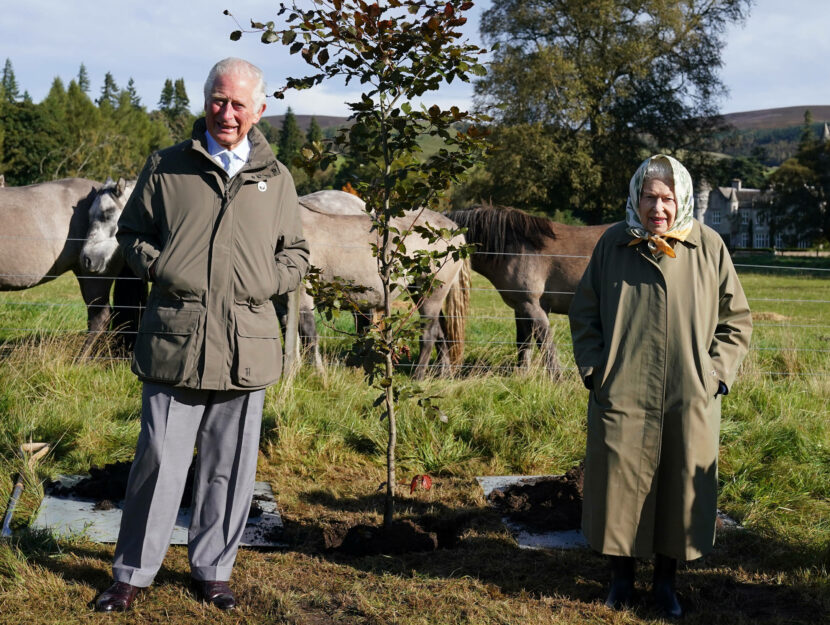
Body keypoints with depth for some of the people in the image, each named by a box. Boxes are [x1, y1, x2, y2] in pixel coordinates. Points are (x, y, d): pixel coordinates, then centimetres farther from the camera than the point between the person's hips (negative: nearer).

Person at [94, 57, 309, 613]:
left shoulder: (276, 179, 13)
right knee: (159, 461, 1)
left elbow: (296, 254, 20)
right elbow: (131, 231, 16)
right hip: (174, 343, -2)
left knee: (229, 468, 9)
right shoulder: (167, 168, 8)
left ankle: (212, 570, 26)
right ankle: (132, 574, 17)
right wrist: (158, 268, -3)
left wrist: (267, 283, 1)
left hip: (246, 347, 2)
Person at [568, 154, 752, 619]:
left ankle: (666, 579, 27)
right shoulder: (613, 244, -1)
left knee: (680, 490, 8)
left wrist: (716, 372, -3)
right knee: (621, 487, 7)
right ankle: (623, 575, 26)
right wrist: (594, 368, 0)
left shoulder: (710, 247, -1)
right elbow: (584, 313, 9)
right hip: (622, 396, 0)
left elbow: (736, 319, 7)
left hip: (690, 402, 0)